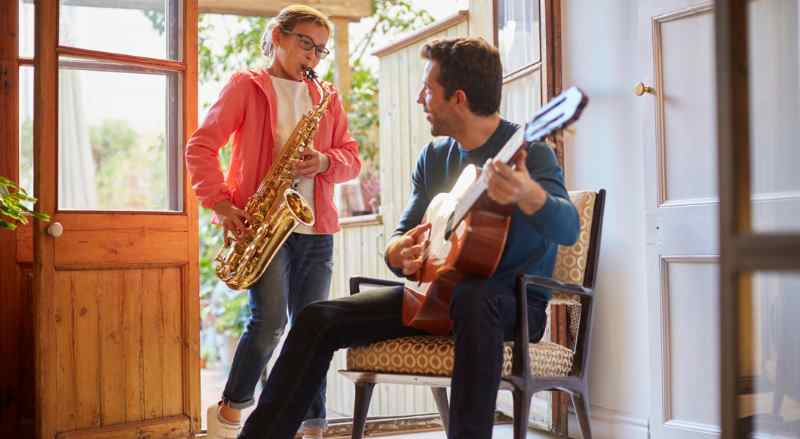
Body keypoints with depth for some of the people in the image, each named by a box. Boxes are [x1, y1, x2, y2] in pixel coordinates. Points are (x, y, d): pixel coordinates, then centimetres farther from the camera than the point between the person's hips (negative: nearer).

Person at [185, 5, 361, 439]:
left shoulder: (328, 99, 17)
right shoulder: (245, 86, 3)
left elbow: (351, 157, 14)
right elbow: (200, 146, -2)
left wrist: (325, 162, -9)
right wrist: (221, 203, -13)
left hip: (315, 227, 5)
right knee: (270, 319, -17)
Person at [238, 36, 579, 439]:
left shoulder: (526, 151, -12)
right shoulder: (433, 157, 8)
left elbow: (568, 230, -28)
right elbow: (399, 240, 10)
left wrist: (528, 195, -51)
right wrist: (400, 252, -16)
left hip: (514, 301, -6)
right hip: (437, 292, 6)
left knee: (472, 301, -41)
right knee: (319, 319, -7)